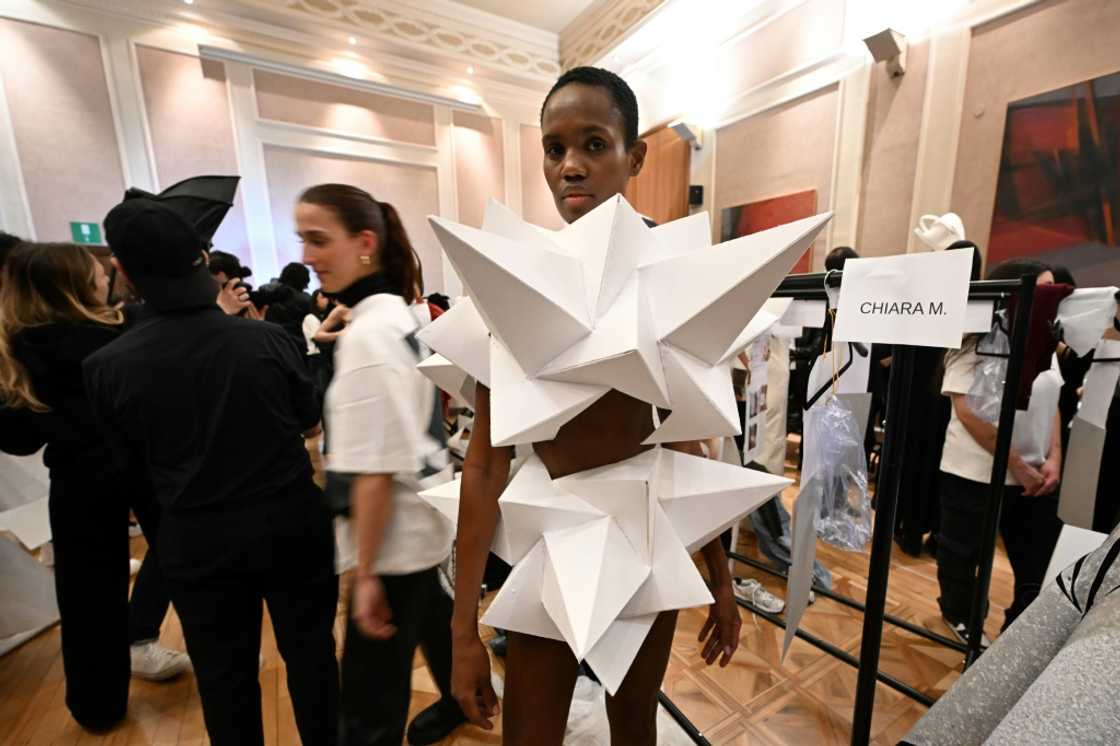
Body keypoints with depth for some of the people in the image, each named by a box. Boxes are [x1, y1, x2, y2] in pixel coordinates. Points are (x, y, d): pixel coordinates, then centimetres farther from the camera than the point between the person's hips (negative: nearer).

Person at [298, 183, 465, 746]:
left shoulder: (365, 333, -24)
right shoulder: (398, 313, 4)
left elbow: (376, 469, -25)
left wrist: (367, 573, -18)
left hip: (396, 535, -10)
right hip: (423, 518, 10)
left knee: (368, 696, 8)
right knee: (430, 616, 30)